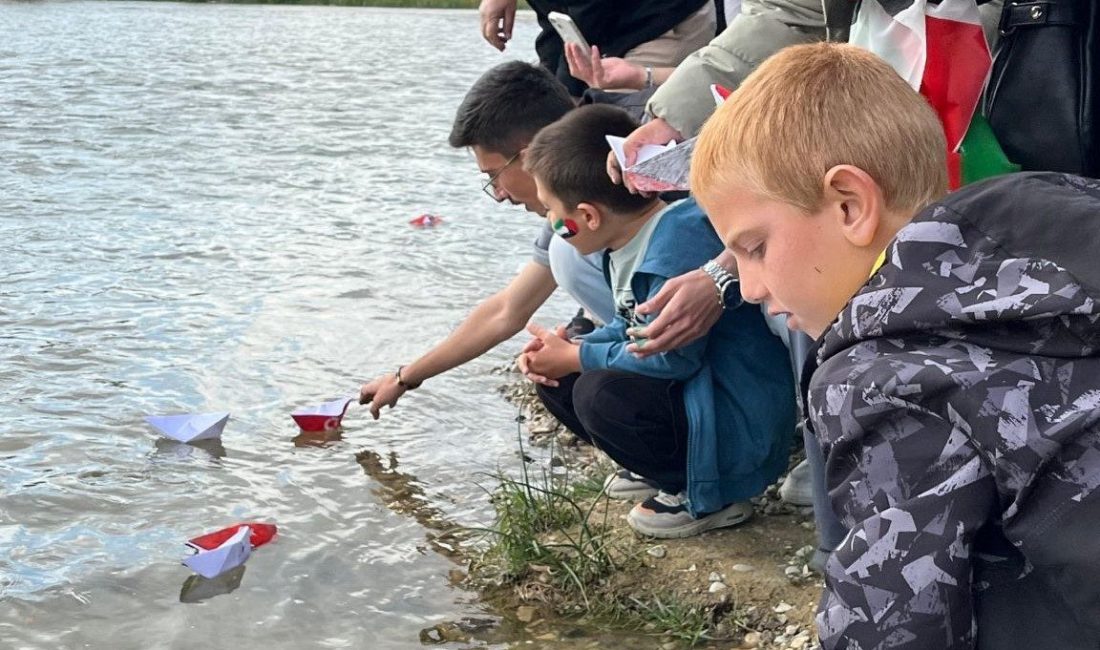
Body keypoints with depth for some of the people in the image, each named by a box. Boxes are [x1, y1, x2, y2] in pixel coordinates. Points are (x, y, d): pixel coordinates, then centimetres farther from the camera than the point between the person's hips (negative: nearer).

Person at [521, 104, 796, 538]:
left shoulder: (679, 243, -27)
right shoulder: (626, 243, 5)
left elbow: (672, 356, -28)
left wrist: (576, 356, -14)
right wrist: (564, 350, -2)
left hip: (742, 426, -10)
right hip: (693, 399, 10)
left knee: (601, 396, -30)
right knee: (556, 380, 8)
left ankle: (712, 497, -9)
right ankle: (659, 468, 15)